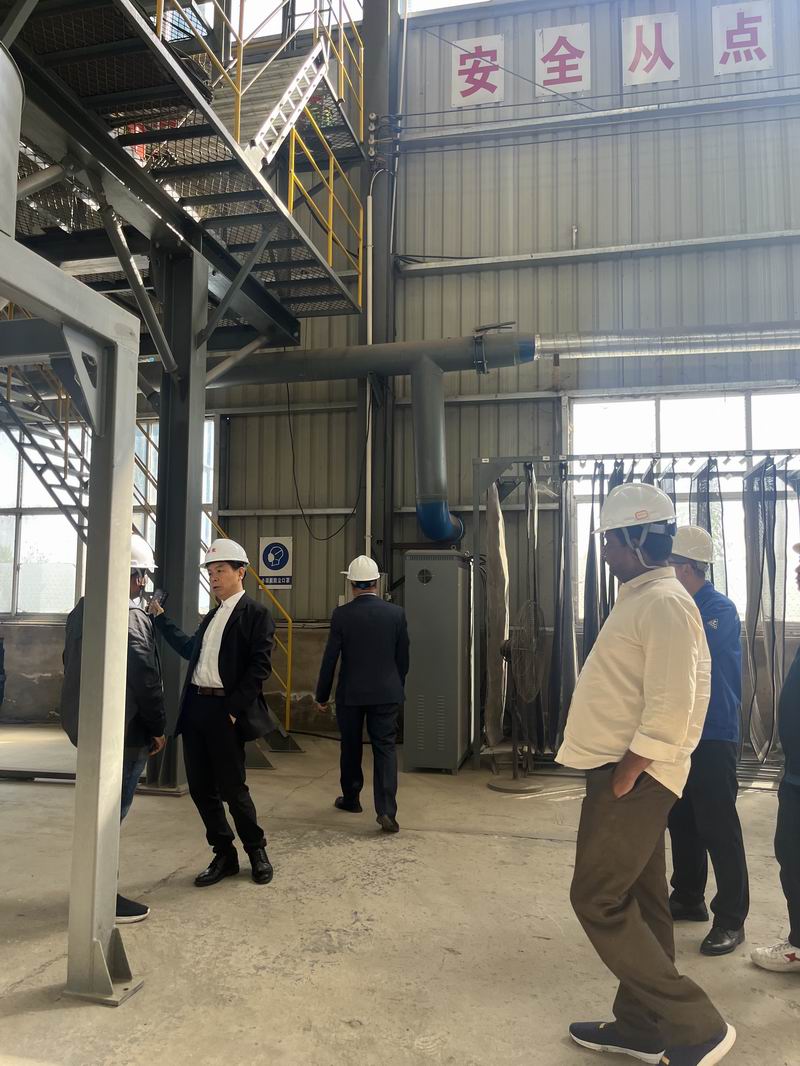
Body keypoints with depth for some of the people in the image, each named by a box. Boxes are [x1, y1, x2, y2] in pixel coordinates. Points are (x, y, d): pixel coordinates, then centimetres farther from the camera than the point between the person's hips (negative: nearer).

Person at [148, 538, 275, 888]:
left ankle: (256, 850, 23)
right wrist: (160, 617, 22)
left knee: (232, 787, 1)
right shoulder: (212, 616, 18)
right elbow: (190, 649, 25)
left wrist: (234, 707, -18)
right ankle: (224, 855, 24)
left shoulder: (255, 613, -7)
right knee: (201, 787, 10)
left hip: (224, 712, -8)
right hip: (196, 708, 8)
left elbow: (260, 665, -14)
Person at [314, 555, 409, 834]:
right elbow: (403, 657, 4)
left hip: (350, 693, 0)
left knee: (351, 748, 16)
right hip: (387, 693, 1)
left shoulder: (342, 615, -9)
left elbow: (330, 657, -6)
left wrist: (322, 694, 5)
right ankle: (386, 810, -7)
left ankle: (351, 798, 32)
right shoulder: (396, 613, -4)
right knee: (385, 748, 3)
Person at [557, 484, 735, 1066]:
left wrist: (626, 772, -18)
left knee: (598, 901, -2)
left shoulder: (663, 602, -20)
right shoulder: (643, 598, 12)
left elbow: (671, 705, -26)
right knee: (637, 901, 16)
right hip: (624, 772, 10)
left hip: (632, 777, -10)